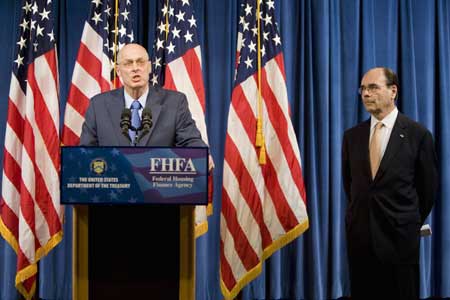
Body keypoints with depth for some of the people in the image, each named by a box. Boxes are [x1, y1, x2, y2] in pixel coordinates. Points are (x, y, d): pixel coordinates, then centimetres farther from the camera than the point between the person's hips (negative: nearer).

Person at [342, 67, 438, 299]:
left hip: (399, 236, -3)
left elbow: (428, 187, 3)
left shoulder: (418, 135, -6)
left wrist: (413, 223, 12)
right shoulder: (352, 136, 5)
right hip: (359, 235, 3)